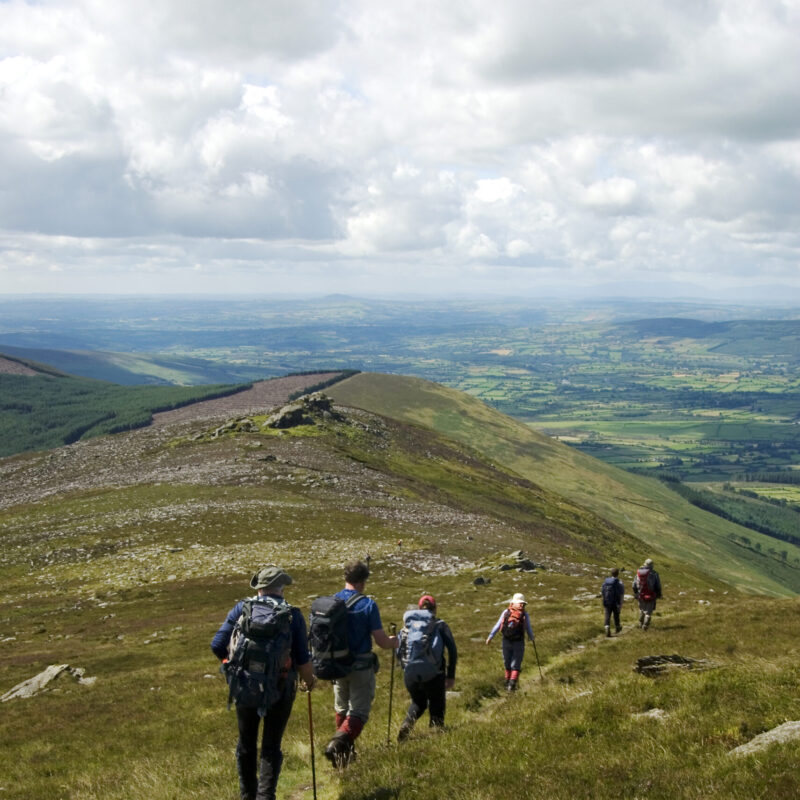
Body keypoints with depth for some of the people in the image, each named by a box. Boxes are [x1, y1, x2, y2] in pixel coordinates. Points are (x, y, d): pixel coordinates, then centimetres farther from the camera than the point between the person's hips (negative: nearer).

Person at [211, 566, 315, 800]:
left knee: (246, 744, 19)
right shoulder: (293, 615, -5)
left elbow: (217, 645, -4)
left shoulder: (241, 609, -2)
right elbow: (302, 658, -6)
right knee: (271, 746, 9)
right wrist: (309, 680, 14)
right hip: (280, 688, -2)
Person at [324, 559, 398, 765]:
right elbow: (382, 641, -14)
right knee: (359, 711, 0)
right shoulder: (367, 605, -15)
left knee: (342, 709, 22)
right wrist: (394, 642, 9)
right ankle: (340, 740, -25)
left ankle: (344, 751, 32)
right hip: (361, 667, -5)